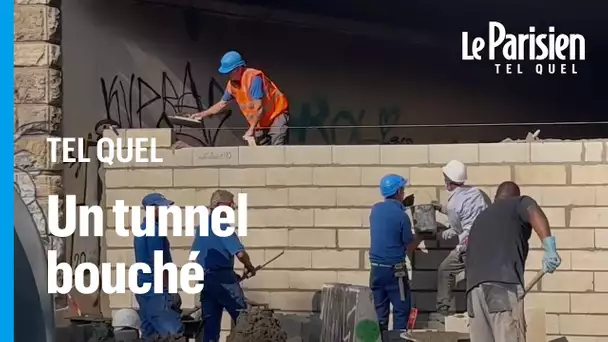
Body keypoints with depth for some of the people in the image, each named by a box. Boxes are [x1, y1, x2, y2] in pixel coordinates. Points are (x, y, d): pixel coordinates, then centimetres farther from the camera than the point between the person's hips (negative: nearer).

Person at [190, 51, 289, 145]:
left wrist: (251, 129, -22)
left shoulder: (253, 78, -23)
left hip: (277, 115, -8)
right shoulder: (232, 84, 1)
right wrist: (202, 114, 13)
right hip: (261, 122, 8)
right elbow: (222, 103, 17)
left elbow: (259, 108, -25)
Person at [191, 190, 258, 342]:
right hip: (223, 278, -8)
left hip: (204, 279, 8)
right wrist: (250, 267, -2)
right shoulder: (222, 225, -11)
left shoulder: (201, 227, 14)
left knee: (210, 322, 6)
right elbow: (240, 253, -19)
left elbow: (194, 256, 18)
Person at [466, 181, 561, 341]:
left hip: (474, 287, 6)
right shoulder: (518, 203, 15)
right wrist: (549, 247, -23)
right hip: (503, 284, -6)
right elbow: (534, 213, -10)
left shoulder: (480, 218, 34)